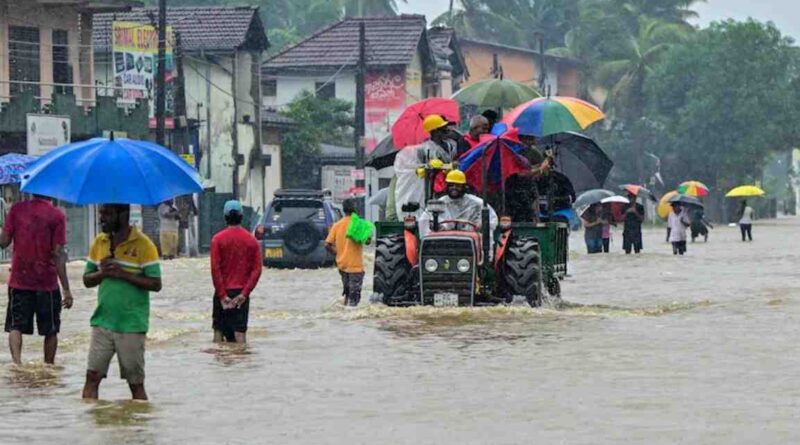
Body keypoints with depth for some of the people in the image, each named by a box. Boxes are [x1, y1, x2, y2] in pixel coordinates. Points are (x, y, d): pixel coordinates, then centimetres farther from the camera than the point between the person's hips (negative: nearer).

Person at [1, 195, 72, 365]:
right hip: (47, 282, -1)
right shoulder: (56, 216, -9)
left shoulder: (17, 209, -3)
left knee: (16, 326, 2)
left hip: (19, 281, 1)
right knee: (50, 330, 13)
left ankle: (16, 361, -20)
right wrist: (66, 289, -8)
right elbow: (58, 254, -11)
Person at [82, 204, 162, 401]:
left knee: (136, 384, 4)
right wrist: (103, 273, -10)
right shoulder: (99, 242, 9)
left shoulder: (143, 244, -7)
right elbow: (87, 280, 12)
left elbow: (156, 284, -10)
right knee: (92, 377, -3)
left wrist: (124, 274, -19)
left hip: (132, 325, -4)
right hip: (102, 323, 4)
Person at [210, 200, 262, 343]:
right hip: (242, 293, 1)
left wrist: (222, 295, -9)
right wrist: (244, 294, -7)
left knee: (219, 330, 9)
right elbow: (257, 270, -4)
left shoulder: (218, 239, -5)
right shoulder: (251, 240, 2)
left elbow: (215, 269, -11)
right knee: (240, 331, 0)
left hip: (223, 293, -1)